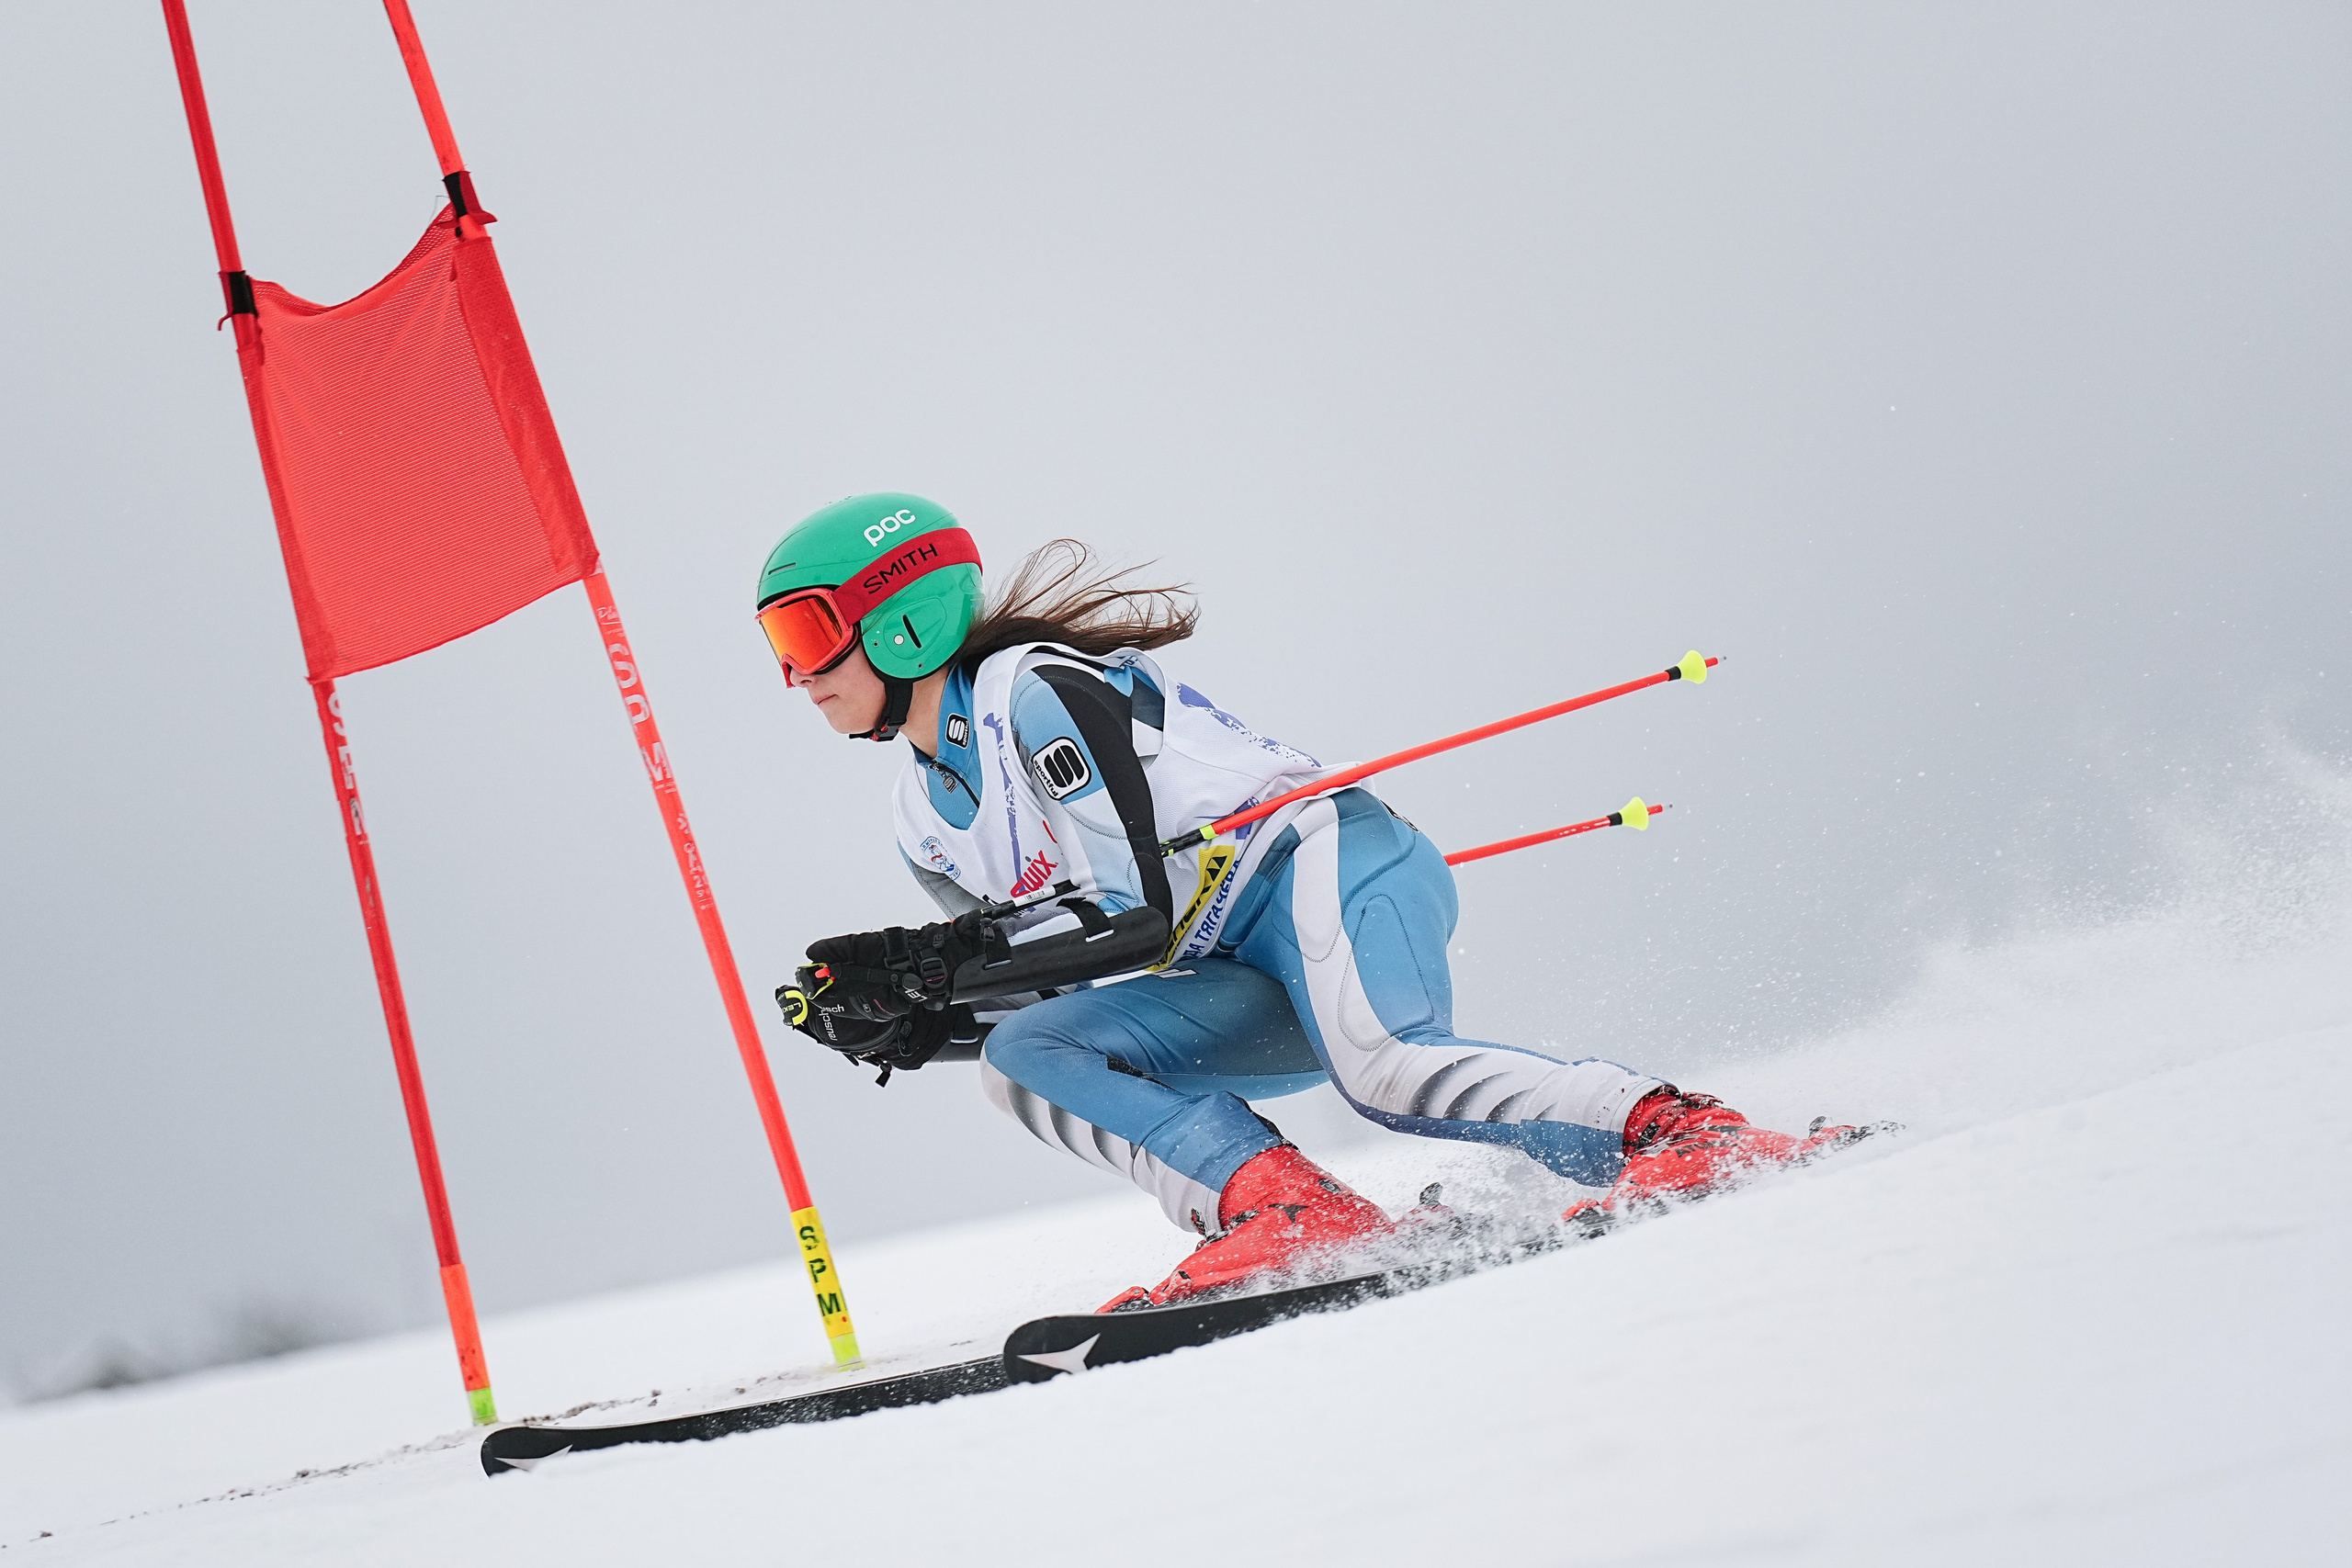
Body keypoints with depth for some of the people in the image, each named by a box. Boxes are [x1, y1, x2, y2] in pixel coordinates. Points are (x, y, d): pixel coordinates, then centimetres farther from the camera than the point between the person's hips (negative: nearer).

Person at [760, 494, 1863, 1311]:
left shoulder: (1035, 690, -13)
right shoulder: (927, 819, 15)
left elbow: (1132, 913, -20)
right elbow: (1050, 985, 15)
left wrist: (925, 961, -20)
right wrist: (891, 1017, -2)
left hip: (1320, 863, -8)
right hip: (1246, 982, 8)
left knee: (1381, 1071, -36)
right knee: (1024, 1054, -12)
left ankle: (1680, 1132, -27)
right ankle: (1280, 1207, -26)